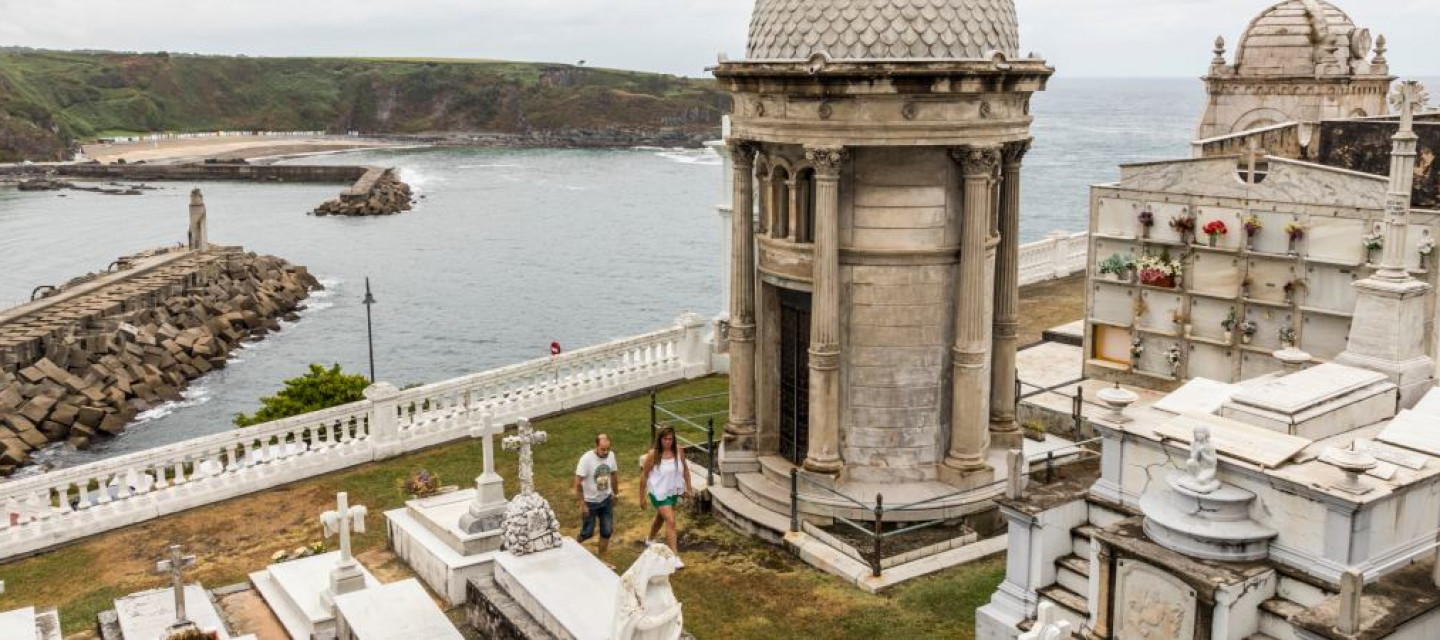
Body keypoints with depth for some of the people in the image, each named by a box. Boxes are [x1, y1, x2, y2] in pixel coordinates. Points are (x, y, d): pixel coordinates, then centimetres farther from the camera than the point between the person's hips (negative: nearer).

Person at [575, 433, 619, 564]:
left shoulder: (611, 455, -10)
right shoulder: (586, 459, -26)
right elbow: (578, 484, -21)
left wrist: (616, 494, 15)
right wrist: (582, 505, -19)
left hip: (606, 500, 5)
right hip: (590, 502, -5)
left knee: (607, 531, 8)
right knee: (588, 532, 8)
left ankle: (601, 559, 25)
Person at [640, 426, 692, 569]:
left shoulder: (679, 450, -11)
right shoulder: (653, 454, -21)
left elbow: (685, 469, 5)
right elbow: (644, 475, -11)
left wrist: (687, 488, 8)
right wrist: (642, 497, -7)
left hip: (673, 491, 5)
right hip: (659, 493, -5)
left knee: (660, 517, 27)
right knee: (671, 521, -14)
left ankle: (650, 540, 54)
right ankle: (675, 557, -10)